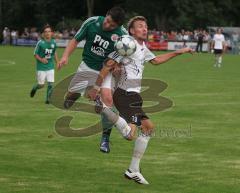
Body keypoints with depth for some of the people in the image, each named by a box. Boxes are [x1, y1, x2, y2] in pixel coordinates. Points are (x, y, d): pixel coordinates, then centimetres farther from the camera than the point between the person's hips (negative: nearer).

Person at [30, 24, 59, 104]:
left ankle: (48, 99, 7)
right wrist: (41, 59, -22)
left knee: (51, 84, -7)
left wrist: (58, 62, 12)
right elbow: (35, 54, -6)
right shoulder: (40, 43, -12)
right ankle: (34, 88, 36)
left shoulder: (53, 42, 1)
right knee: (41, 85, 2)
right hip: (41, 67, -3)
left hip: (50, 67, 3)